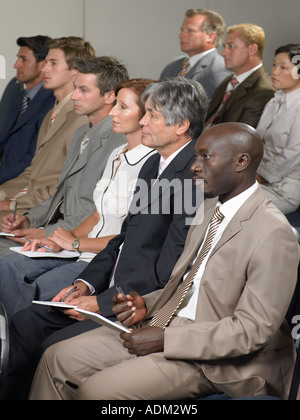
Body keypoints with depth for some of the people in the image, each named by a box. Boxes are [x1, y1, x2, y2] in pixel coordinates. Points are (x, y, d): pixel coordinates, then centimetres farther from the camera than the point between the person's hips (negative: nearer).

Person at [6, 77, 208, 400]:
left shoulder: (197, 175, -19)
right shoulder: (154, 164, 13)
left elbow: (169, 268, -22)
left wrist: (103, 302, -17)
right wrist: (87, 283, 5)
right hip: (117, 290, 9)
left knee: (54, 347, -19)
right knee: (23, 325, 2)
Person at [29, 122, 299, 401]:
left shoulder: (273, 234, -20)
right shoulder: (210, 206, 9)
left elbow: (253, 330, -22)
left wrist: (165, 338, -22)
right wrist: (147, 305, -3)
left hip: (212, 359, -8)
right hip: (165, 326, 9)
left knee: (96, 389, -22)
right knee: (58, 359, 1)